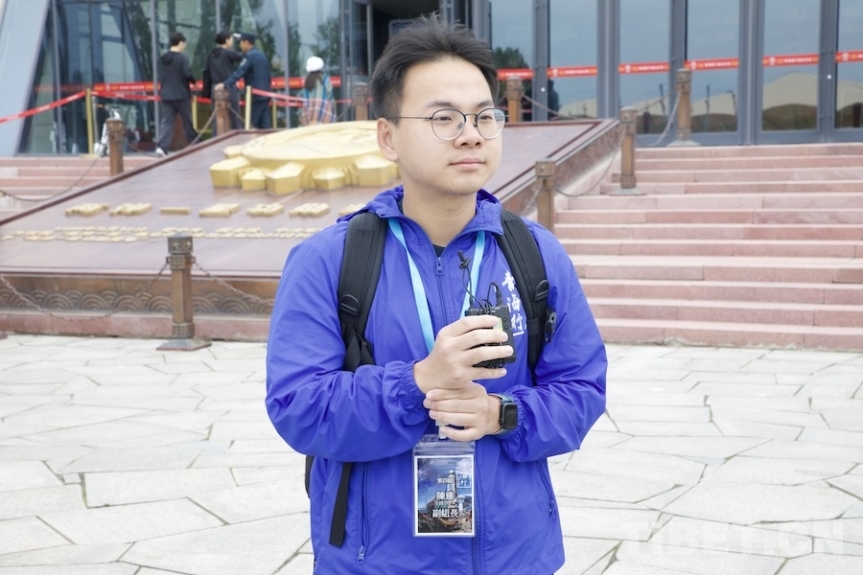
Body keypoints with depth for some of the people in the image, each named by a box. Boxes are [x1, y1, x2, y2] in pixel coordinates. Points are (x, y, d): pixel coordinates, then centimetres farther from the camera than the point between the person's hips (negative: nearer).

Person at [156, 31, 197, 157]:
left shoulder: (164, 58, 7)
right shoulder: (182, 58, -13)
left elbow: (162, 76, 14)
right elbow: (188, 74, -17)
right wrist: (194, 81, 3)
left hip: (166, 94, 5)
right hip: (181, 95, -5)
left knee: (166, 121, 1)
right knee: (188, 121, 9)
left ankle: (161, 147, -15)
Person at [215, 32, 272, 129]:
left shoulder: (249, 56, -11)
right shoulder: (261, 54, 17)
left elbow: (239, 72, -23)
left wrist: (225, 84, -30)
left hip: (256, 95, -9)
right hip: (264, 93, 9)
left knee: (253, 124, -5)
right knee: (265, 123, 5)